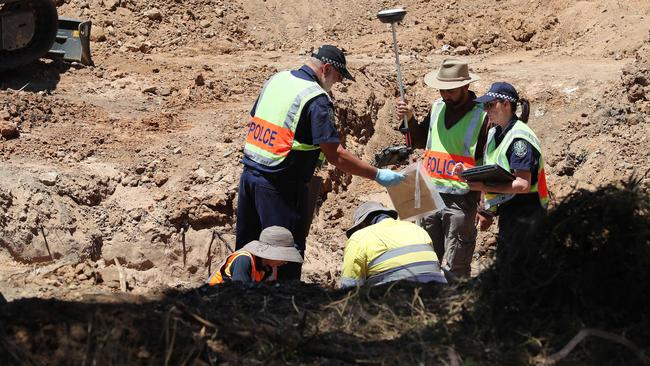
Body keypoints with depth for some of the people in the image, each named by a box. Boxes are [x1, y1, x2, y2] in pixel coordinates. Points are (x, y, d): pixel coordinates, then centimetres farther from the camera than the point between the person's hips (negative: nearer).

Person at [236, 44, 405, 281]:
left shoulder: (276, 79, 10)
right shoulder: (317, 99, -14)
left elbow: (253, 122, 18)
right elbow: (335, 155, -18)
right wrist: (377, 175, -13)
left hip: (249, 173, 8)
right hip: (279, 186, -8)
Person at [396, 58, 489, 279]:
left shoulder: (481, 116, -10)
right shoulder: (437, 107, 10)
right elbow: (421, 141, 26)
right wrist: (410, 119, 6)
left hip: (461, 201, -6)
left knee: (454, 271, -5)